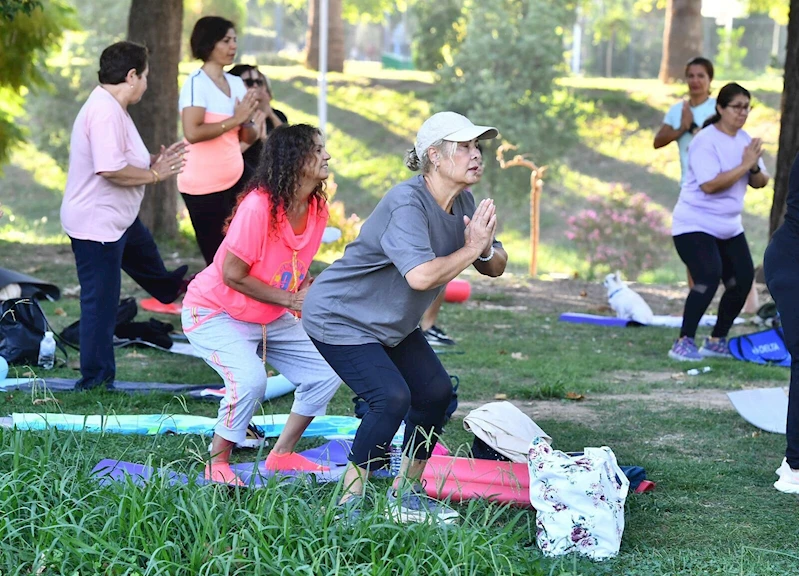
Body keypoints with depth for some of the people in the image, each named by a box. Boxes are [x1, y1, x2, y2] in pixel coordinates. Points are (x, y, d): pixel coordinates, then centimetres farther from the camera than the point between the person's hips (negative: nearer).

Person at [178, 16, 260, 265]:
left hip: (234, 182, 7)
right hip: (203, 186, -7)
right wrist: (235, 119, -21)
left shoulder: (236, 83, 9)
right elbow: (192, 133, -26)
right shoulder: (196, 83, -13)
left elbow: (250, 138, 11)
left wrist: (247, 120, -10)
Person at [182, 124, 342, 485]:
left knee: (327, 372, 1)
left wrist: (311, 298, -11)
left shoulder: (317, 209, -4)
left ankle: (283, 454, 17)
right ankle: (217, 462, -8)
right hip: (215, 312, -8)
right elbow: (233, 276, -25)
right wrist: (290, 299, -22)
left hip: (270, 319, 8)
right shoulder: (258, 206, -28)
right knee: (250, 379, -30)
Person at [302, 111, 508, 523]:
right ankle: (349, 505, -12)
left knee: (435, 392, 6)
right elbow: (421, 275, -43)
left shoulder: (462, 203, -2)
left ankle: (406, 494, 22)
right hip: (339, 318, -9)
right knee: (391, 397, -23)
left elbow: (496, 268, 1)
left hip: (392, 324, 10)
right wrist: (471, 248, -29)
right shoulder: (407, 204, -30)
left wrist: (486, 248, -22)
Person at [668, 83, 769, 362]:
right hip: (696, 224, -8)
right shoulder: (706, 141, -16)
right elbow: (710, 184, -27)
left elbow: (760, 182, 3)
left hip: (729, 227, 8)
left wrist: (754, 167, -18)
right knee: (709, 277, -23)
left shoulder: (744, 139, 7)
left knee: (742, 281, 3)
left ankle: (717, 341, 18)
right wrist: (744, 165, -24)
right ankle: (683, 343, -17)